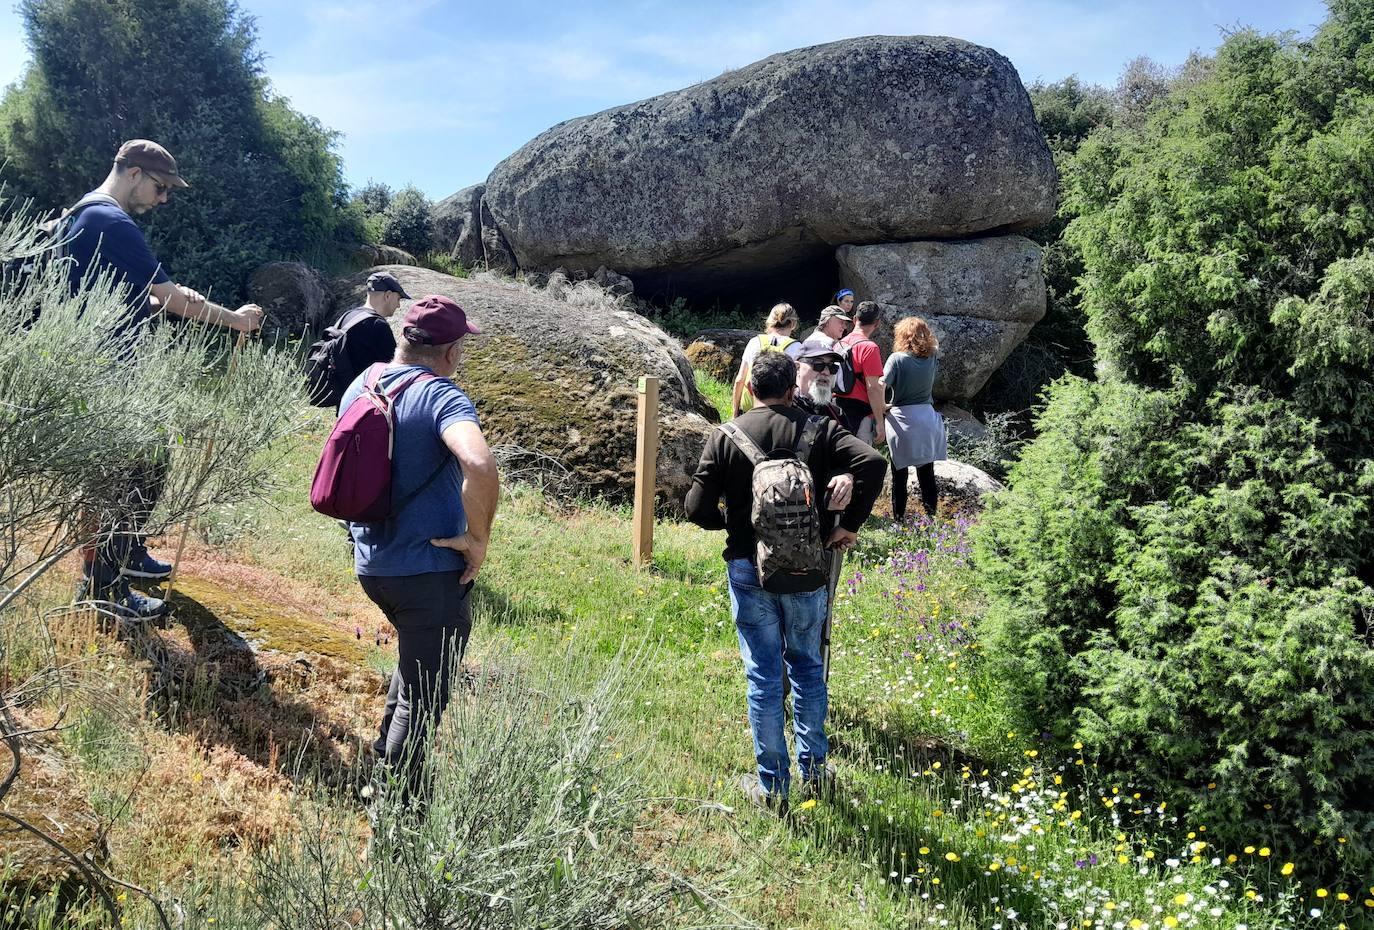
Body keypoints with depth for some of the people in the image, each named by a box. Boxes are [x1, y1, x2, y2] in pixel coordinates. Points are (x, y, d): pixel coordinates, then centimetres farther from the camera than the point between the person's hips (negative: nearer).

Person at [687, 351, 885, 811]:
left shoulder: (725, 437, -5)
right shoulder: (818, 431, -5)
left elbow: (697, 507, -9)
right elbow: (873, 462, -18)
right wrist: (848, 524, -8)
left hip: (748, 571, -1)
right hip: (807, 571, 1)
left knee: (763, 677, 8)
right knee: (807, 667, 19)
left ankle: (772, 786, 17)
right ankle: (814, 768, 30)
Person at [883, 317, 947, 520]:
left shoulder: (897, 359, -12)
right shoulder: (932, 358, 0)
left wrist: (884, 406, -3)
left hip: (901, 420, -3)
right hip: (926, 419, 4)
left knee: (900, 474, 5)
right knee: (927, 472, 11)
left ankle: (898, 517, 8)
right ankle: (931, 515, 15)